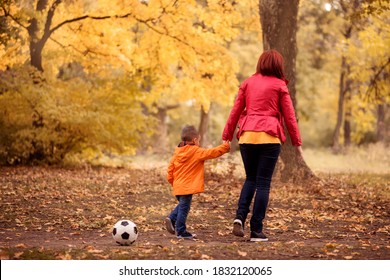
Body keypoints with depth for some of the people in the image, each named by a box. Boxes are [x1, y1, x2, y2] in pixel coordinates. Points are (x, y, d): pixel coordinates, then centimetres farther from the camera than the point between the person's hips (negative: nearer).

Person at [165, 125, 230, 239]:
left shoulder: (177, 152, 9)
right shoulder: (197, 152, -10)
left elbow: (170, 168, 13)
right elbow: (212, 152, -6)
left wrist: (172, 181, 24)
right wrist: (225, 146, 6)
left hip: (177, 186, 7)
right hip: (187, 187, -7)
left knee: (182, 205, 24)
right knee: (184, 208, -1)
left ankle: (172, 218, 9)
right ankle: (181, 232, 4)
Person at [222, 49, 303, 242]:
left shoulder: (248, 83, 11)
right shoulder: (279, 85, 4)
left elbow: (235, 110, 10)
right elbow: (289, 116, 4)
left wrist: (227, 136, 15)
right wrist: (297, 142, 11)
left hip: (247, 135, 3)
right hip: (269, 137, -3)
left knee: (250, 179, 18)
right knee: (263, 183, 2)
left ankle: (240, 216, -3)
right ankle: (256, 230, 1)